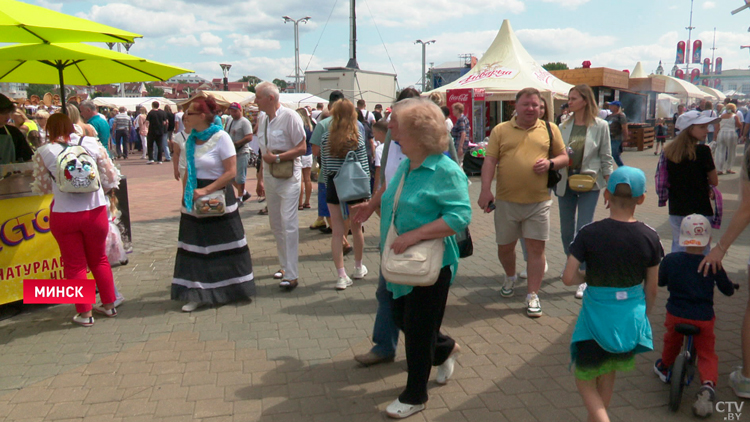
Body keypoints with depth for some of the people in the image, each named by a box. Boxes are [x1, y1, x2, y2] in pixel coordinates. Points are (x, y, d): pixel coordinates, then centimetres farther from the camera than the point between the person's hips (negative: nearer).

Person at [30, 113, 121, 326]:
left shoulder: (43, 152, -5)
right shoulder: (92, 144, -2)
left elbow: (41, 187, 3)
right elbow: (110, 177, -1)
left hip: (63, 214, -1)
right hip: (95, 211, 2)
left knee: (74, 264, 12)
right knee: (99, 260, 19)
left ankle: (84, 313, 18)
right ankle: (109, 304, 27)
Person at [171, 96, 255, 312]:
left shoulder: (220, 137, -10)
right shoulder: (191, 139, 8)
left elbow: (231, 171, -15)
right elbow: (187, 172, 14)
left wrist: (206, 191, -20)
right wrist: (185, 195, 5)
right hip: (194, 201, 6)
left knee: (224, 246, 5)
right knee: (195, 248, 6)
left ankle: (227, 290, 21)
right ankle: (197, 294, 14)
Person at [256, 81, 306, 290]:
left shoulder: (289, 116, -12)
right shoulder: (261, 118, 9)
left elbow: (302, 148, -14)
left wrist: (276, 158, -20)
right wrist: (260, 177, 15)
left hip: (288, 175, -7)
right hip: (269, 176, 7)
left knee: (288, 222, -10)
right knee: (275, 223, 13)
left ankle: (292, 274, -7)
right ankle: (285, 265, 27)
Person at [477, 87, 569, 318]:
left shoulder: (550, 129, 8)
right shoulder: (500, 130, 4)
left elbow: (564, 157, 12)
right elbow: (489, 161, -2)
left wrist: (550, 163, -10)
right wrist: (485, 190, -13)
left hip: (539, 201, 0)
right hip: (506, 201, 0)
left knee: (536, 248, 1)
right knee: (505, 246, 12)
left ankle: (532, 295, 12)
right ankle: (510, 277, 42)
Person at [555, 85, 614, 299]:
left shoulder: (600, 126, -4)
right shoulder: (564, 126, 4)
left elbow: (606, 158, -1)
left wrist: (610, 187, -3)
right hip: (565, 183, 4)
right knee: (566, 229, 12)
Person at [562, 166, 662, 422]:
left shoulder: (589, 234, -16)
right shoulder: (649, 238, -8)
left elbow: (568, 278, -18)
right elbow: (651, 288, 0)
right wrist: (644, 316, 16)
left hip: (597, 316, -3)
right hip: (632, 315, 4)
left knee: (584, 380, 13)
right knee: (608, 372, 24)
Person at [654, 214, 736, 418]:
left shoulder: (670, 260, -7)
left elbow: (660, 282, 9)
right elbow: (728, 290, 4)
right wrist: (732, 286, 28)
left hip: (675, 315, 1)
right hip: (703, 319, -1)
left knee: (671, 341, 29)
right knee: (707, 354, 12)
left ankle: (664, 368, 49)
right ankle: (708, 383, -13)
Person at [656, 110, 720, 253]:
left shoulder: (668, 151, 2)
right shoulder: (702, 151, -12)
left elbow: (663, 181, 9)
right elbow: (714, 182, -4)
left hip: (676, 210, 5)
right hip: (699, 211, -5)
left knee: (678, 249, 16)